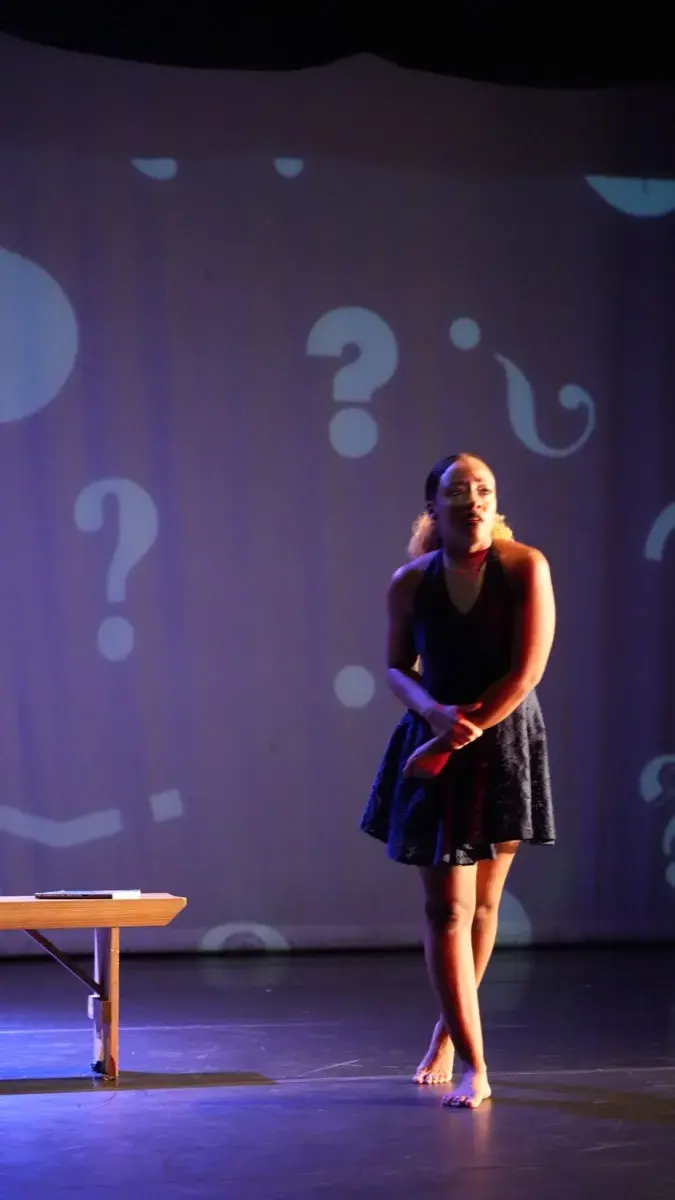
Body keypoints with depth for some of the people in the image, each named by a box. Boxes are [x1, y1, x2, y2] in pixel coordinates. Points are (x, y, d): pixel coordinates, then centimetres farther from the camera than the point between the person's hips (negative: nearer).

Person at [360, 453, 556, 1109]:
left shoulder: (525, 567, -10)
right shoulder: (409, 583, -3)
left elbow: (526, 672, -14)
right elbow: (397, 668, 7)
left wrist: (456, 740, -15)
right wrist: (435, 713, -15)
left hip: (504, 749, -1)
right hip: (434, 744, 1)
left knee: (481, 905, 10)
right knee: (447, 907, -6)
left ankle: (447, 1032, 31)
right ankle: (474, 1067, -5)